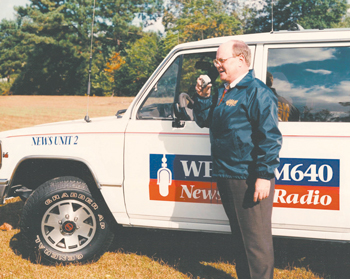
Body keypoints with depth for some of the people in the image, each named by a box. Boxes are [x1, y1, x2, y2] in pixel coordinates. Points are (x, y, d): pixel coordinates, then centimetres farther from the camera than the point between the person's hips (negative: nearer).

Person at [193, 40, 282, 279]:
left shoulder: (256, 92, -12)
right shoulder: (223, 92, 16)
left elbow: (270, 137, -18)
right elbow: (203, 120, 22)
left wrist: (264, 176, -23)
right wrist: (202, 97, 4)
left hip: (250, 180, -9)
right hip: (227, 177, 9)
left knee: (256, 241, -2)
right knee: (240, 237, 19)